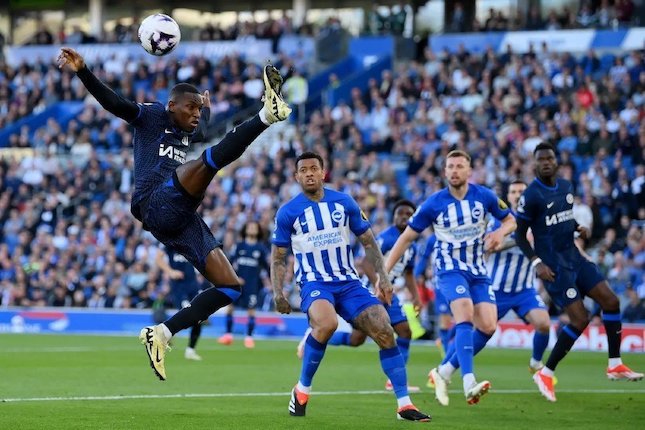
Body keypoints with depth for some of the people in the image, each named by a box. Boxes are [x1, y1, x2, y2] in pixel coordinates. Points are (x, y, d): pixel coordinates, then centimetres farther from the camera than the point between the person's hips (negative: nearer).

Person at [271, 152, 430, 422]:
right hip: (314, 283, -3)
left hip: (349, 283, 3)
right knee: (327, 324, -36)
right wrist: (278, 292, -6)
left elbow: (368, 242, 12)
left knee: (385, 333, -12)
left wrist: (382, 276, 3)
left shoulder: (344, 203, 5)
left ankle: (404, 405, -3)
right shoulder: (288, 213, 0)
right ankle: (302, 390, -15)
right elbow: (278, 257, 6)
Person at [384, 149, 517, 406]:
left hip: (478, 271, 4)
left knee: (488, 326, -11)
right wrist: (384, 272, -6)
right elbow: (407, 237, -1)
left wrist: (500, 233, -14)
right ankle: (469, 384, -41)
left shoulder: (484, 196, -3)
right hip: (450, 269, -4)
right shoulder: (434, 204, -8)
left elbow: (510, 220, 11)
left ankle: (444, 372, 7)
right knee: (465, 315, -28)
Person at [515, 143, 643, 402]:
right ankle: (546, 374, -1)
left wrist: (578, 228, 3)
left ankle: (615, 365, 11)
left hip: (573, 257, 8)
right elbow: (519, 235, -8)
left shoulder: (566, 187, 9)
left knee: (610, 302, 1)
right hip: (553, 264, -8)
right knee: (580, 320, -13)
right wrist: (536, 263, -19)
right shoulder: (531, 196, -13)